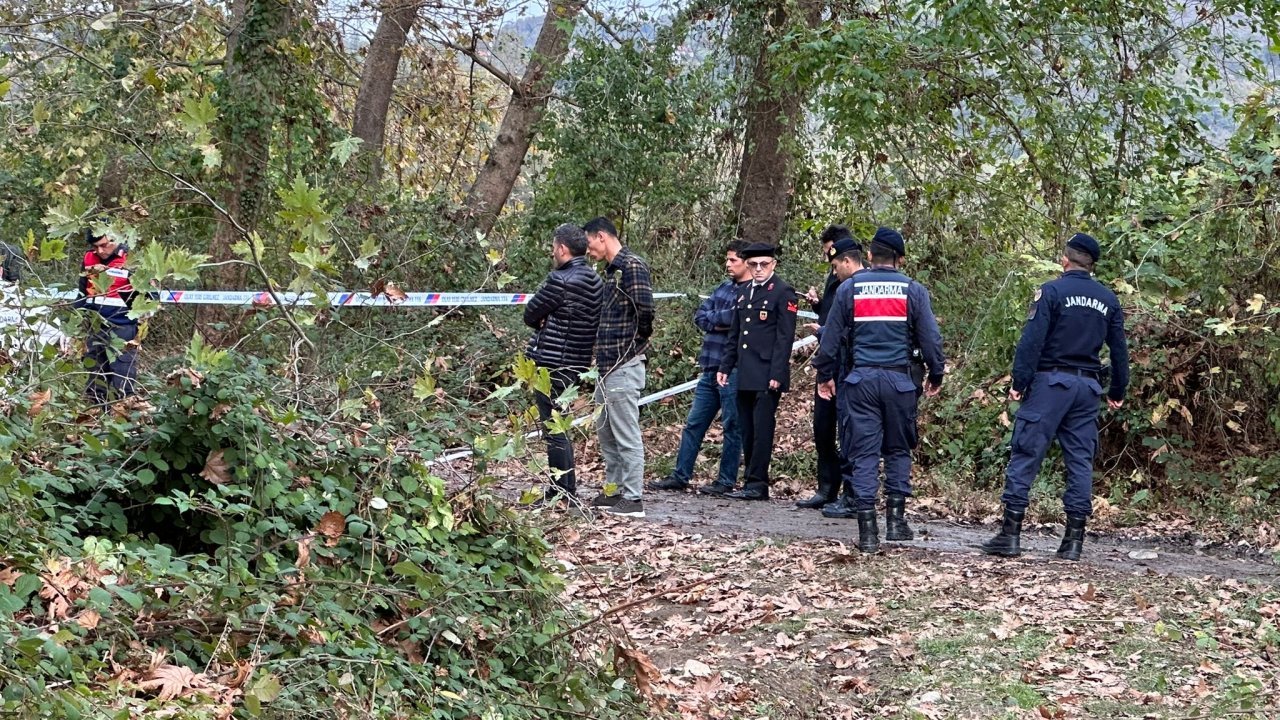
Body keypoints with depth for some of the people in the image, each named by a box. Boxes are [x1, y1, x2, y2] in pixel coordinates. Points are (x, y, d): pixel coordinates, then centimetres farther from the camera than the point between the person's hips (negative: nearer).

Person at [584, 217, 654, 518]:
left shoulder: (632, 266, -13)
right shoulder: (612, 269, 18)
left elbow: (645, 308, -22)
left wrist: (639, 342, -7)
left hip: (624, 366, -10)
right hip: (608, 366, 10)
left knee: (627, 435, -7)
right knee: (606, 432, 17)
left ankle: (633, 499, -4)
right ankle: (613, 490, 25)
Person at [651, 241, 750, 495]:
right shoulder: (723, 288, 15)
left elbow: (740, 317, -24)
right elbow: (700, 316, 10)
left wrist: (714, 318, -6)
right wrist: (724, 322, -8)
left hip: (733, 370, -8)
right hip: (711, 368, 8)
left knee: (732, 426, 1)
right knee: (694, 423, 10)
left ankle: (726, 481, 9)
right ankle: (680, 476, 16)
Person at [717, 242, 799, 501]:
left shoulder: (783, 292, -4)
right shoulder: (743, 291, 17)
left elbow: (785, 337, -10)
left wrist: (777, 375, -15)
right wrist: (725, 367, 15)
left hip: (767, 376, -7)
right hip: (745, 375, 7)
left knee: (762, 429, -7)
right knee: (748, 431, 7)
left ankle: (755, 484, -6)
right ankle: (755, 484, 11)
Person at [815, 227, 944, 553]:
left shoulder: (849, 289, 3)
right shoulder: (913, 291, 1)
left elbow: (832, 337, 6)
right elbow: (930, 339, 2)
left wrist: (825, 375, 17)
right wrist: (935, 376, 15)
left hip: (860, 380, 0)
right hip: (898, 380, 0)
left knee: (864, 453, 1)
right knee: (898, 450, 15)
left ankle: (867, 530, -3)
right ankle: (896, 519, 10)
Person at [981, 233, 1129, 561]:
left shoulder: (1051, 292, -5)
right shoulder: (1108, 300, 11)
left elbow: (1032, 340, -13)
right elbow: (1119, 349, 14)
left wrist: (1019, 382, -12)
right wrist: (1117, 392, 21)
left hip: (1051, 382, -5)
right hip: (1088, 386, 5)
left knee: (1026, 454, -2)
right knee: (1081, 460, 8)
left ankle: (1011, 533, -6)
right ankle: (1074, 539, 6)